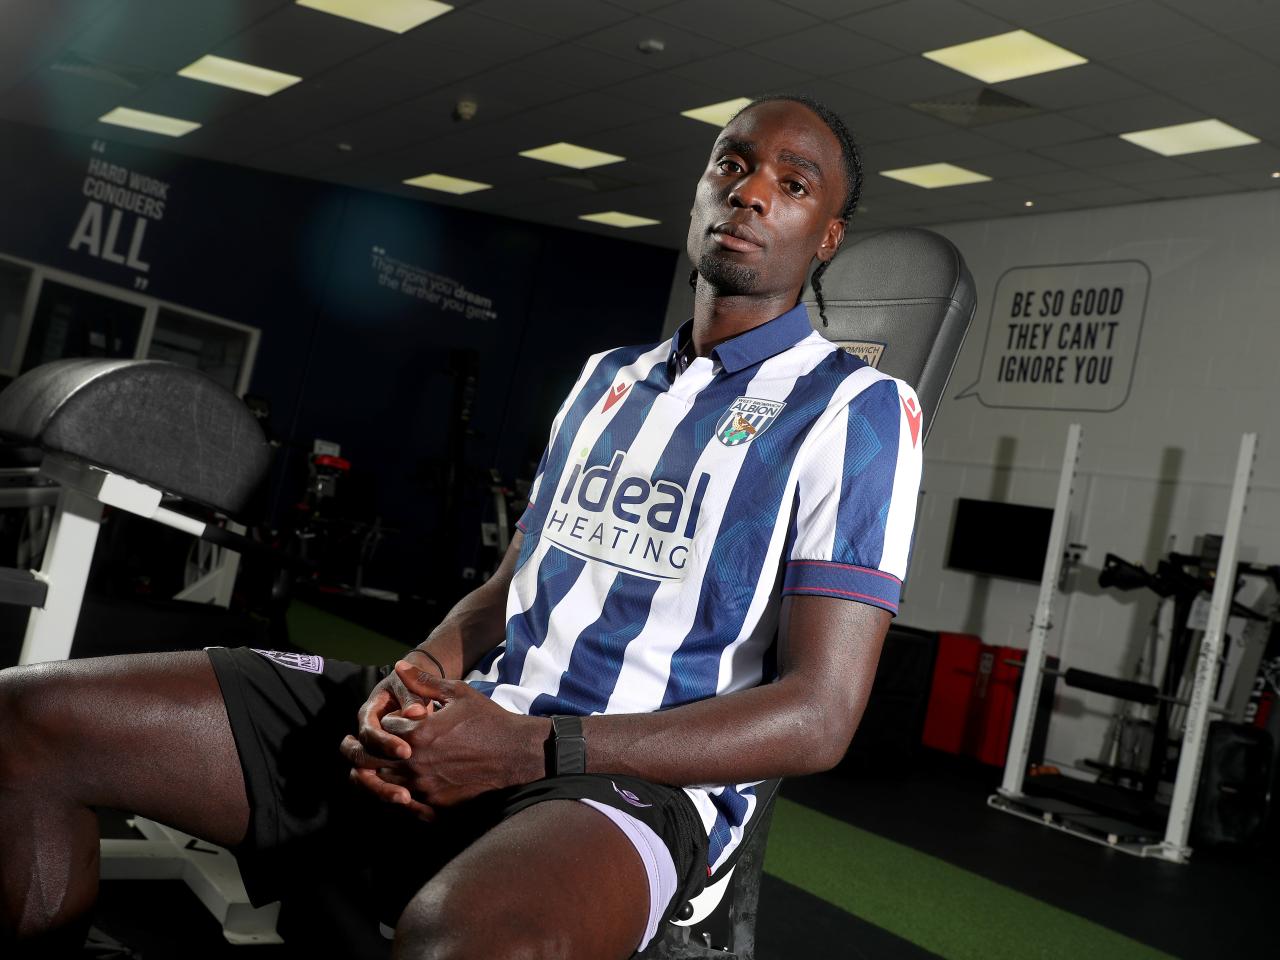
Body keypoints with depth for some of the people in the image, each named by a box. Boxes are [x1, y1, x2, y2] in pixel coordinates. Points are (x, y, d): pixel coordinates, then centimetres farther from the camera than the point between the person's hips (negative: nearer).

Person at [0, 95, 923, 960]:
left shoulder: (856, 410, -1)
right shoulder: (608, 377, 20)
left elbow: (818, 717, -10)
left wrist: (531, 748, -18)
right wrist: (424, 671, -4)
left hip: (637, 774, -6)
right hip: (479, 715, 7)